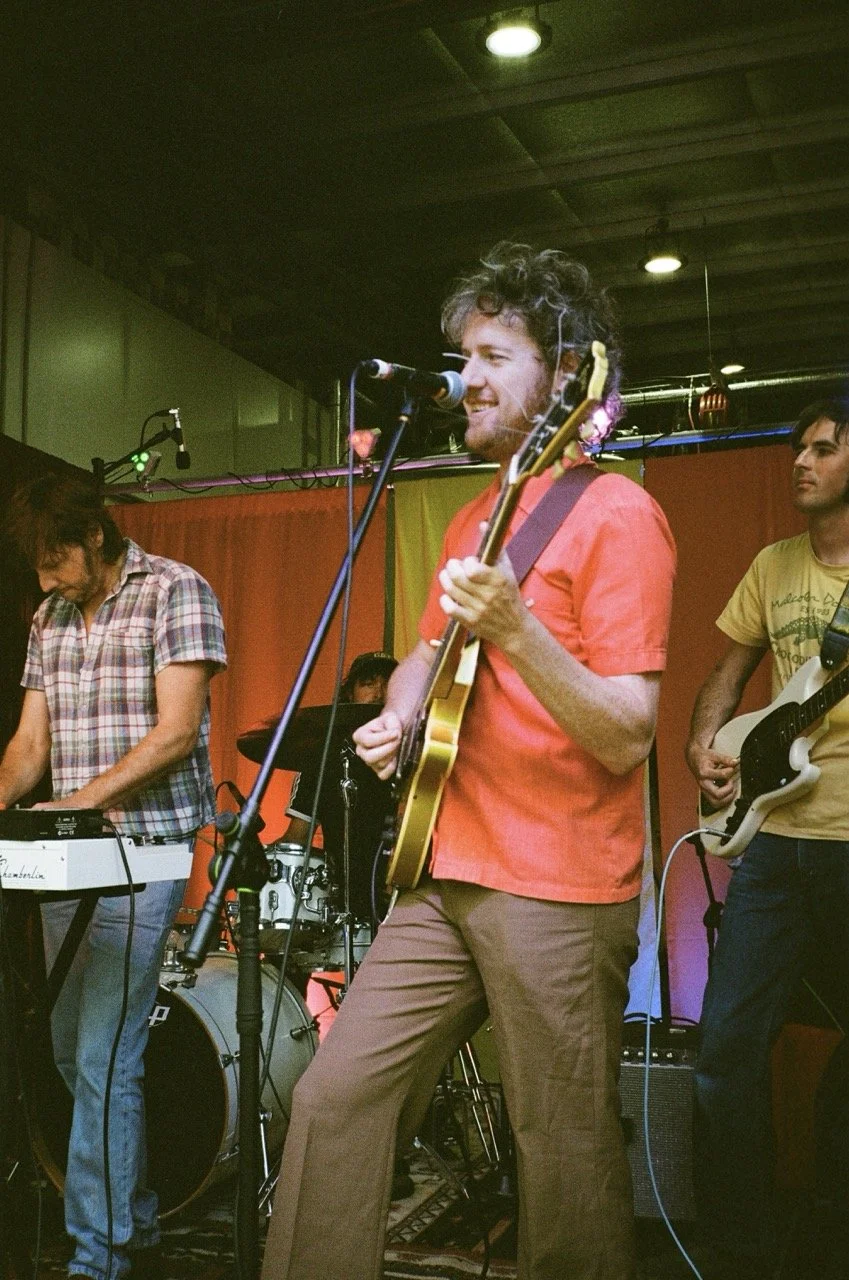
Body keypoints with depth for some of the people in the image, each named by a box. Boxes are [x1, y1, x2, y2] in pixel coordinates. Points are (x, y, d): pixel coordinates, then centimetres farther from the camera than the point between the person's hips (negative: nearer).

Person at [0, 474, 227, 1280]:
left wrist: (81, 798, -22)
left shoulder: (175, 592, -6)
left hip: (144, 852, -7)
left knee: (104, 1061, -9)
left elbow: (178, 731, -15)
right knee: (72, 1054, 13)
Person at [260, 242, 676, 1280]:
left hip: (558, 893, -7)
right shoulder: (477, 517, 16)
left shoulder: (615, 514, -9)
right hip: (443, 873, 8)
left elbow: (626, 736, -16)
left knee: (566, 1164, 3)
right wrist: (394, 720, 6)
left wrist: (513, 629, -31)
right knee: (335, 1094, 5)